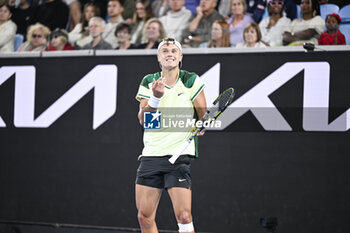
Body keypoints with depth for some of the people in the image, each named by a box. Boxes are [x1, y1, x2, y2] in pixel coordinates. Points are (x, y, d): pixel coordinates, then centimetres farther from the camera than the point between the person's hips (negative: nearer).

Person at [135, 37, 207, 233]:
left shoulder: (191, 81, -1)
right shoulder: (148, 82, 7)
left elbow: (203, 116, 7)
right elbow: (142, 119, -3)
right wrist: (156, 97, -15)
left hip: (180, 155, -3)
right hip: (151, 154, 3)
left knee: (184, 216, -15)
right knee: (145, 217, 4)